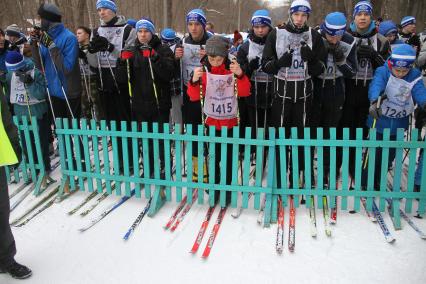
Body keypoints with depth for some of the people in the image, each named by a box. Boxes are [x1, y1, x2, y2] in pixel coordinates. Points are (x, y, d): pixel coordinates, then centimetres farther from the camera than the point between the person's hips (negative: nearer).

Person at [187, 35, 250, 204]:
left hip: (230, 121, 0)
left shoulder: (232, 69, -3)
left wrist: (240, 75, -27)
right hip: (212, 120, 0)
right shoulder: (204, 71, -4)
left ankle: (227, 189, 22)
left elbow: (244, 92, -10)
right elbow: (194, 96, -11)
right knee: (214, 157, 8)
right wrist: (194, 81, -30)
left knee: (229, 157, 7)